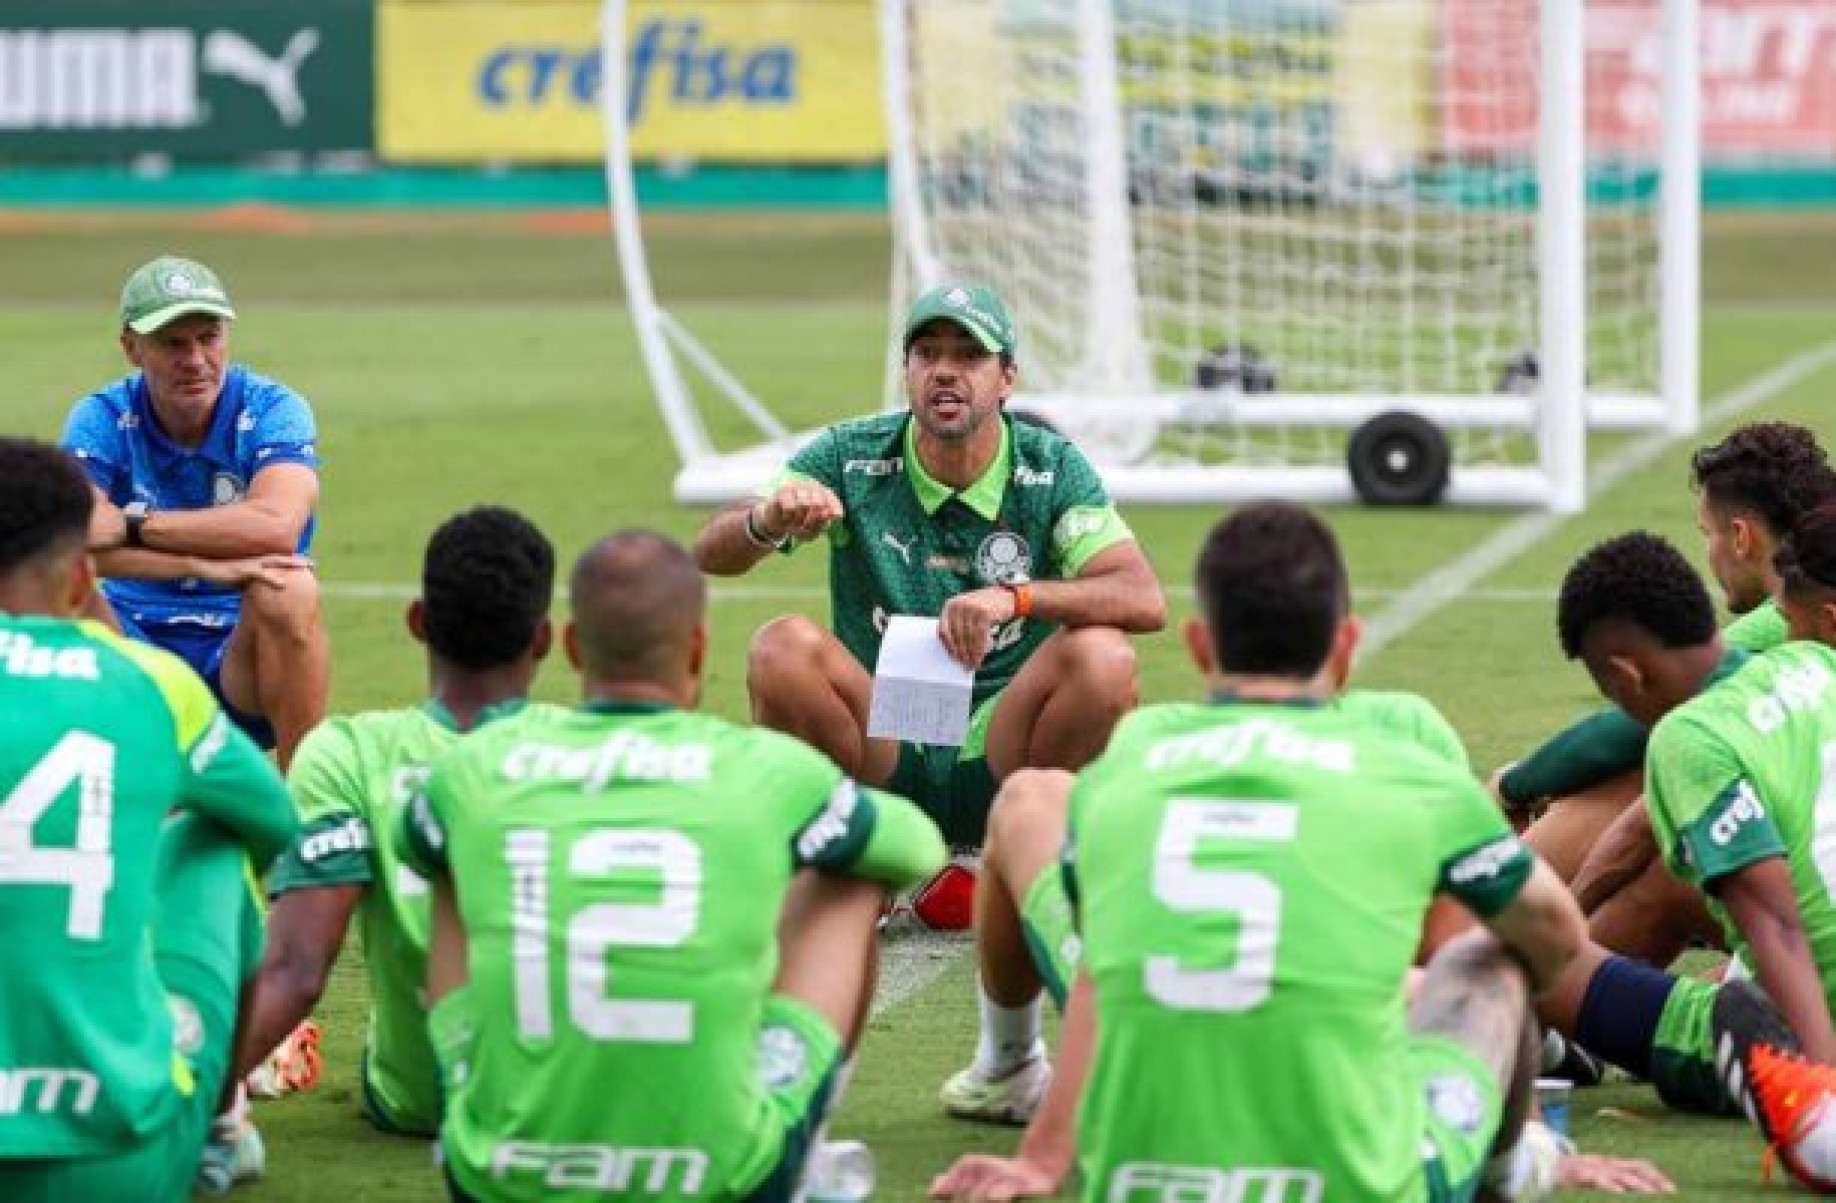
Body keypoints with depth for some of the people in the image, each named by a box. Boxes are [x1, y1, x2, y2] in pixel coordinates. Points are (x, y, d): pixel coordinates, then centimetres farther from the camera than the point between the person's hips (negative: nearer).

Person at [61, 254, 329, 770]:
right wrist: (206, 566, -35)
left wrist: (130, 526, -28)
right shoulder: (102, 418, -5)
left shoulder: (274, 409, -8)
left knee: (290, 592, -32)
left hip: (243, 657, -1)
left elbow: (277, 528, -28)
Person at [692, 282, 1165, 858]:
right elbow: (710, 553, -12)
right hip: (878, 754, 0)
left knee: (1103, 656, -27)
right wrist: (768, 521, -36)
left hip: (997, 750, 0)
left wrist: (1015, 598, -32)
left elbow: (1145, 601, -15)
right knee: (785, 646, -27)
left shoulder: (1052, 469, -3)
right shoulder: (850, 456, -2)